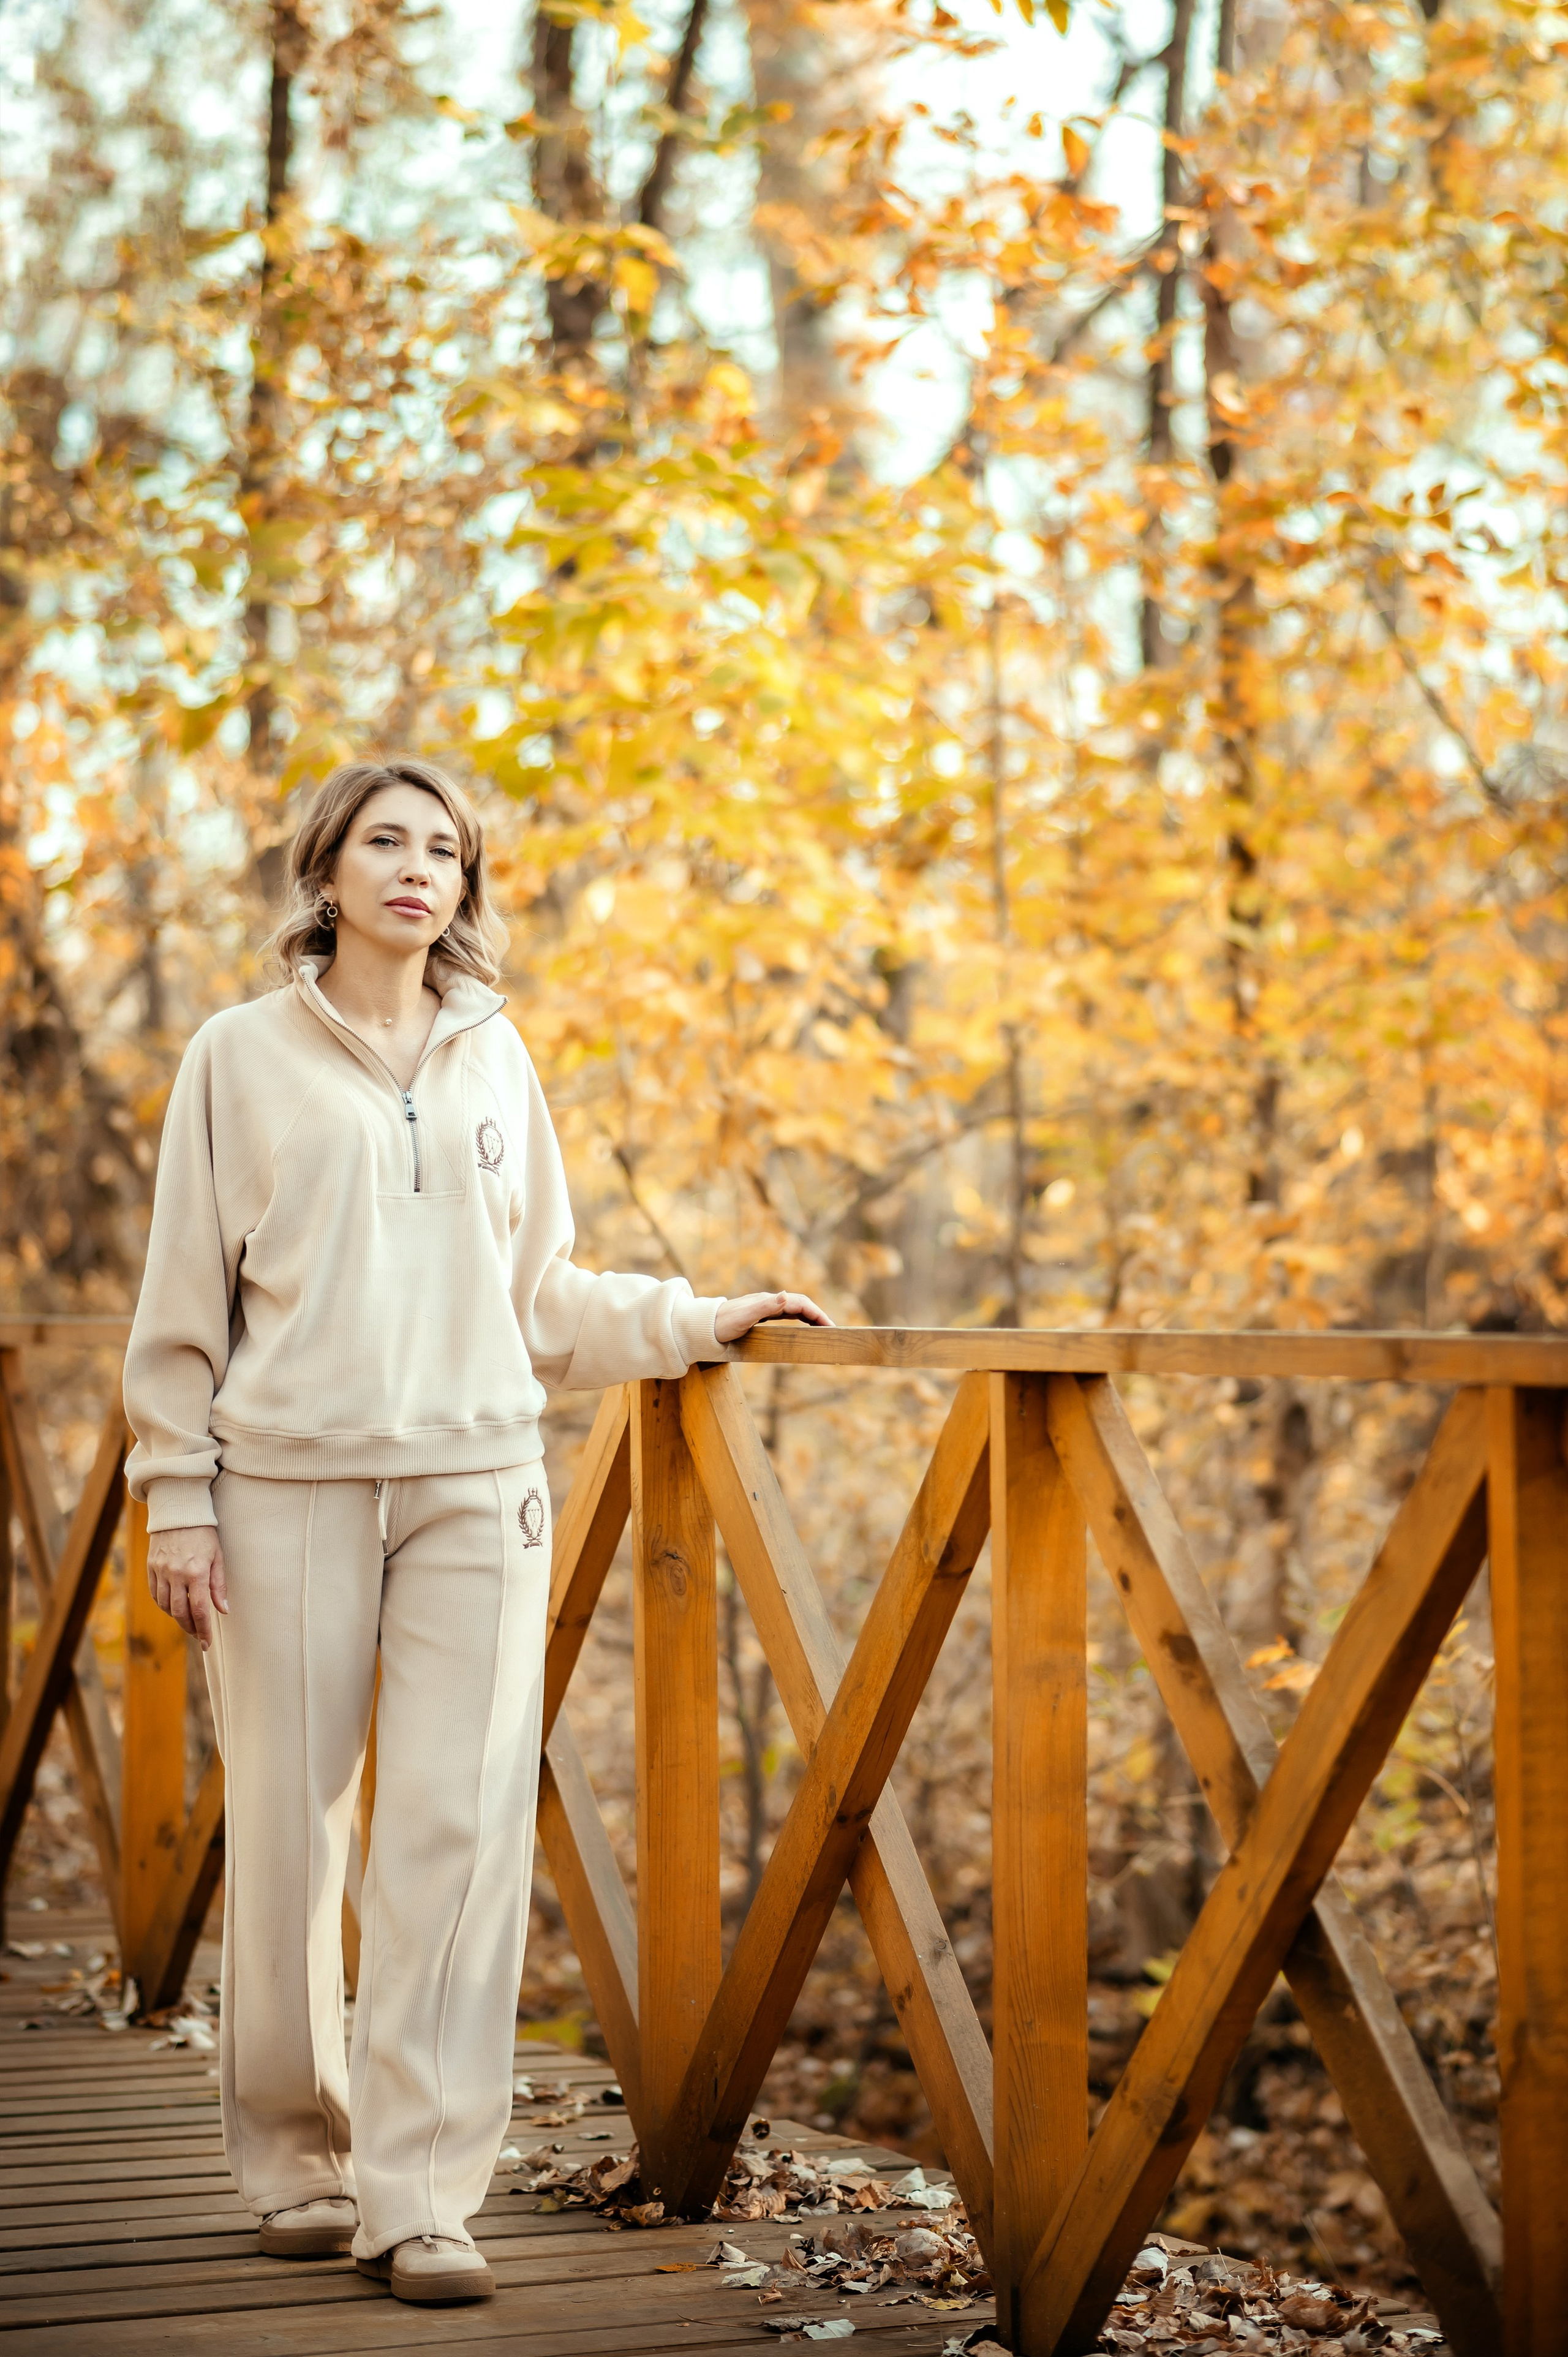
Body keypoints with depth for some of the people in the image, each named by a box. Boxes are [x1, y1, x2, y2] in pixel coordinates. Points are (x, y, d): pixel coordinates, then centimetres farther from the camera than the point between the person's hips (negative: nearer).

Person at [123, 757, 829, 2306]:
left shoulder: (493, 1059, 13)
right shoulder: (243, 1056, 4)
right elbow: (183, 1304, 3)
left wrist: (698, 1323, 10)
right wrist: (179, 1502, -3)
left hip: (475, 1484, 2)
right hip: (289, 1486, -2)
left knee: (464, 1830, -6)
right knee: (289, 1831, 2)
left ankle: (422, 2192, -3)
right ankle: (297, 2160, 19)